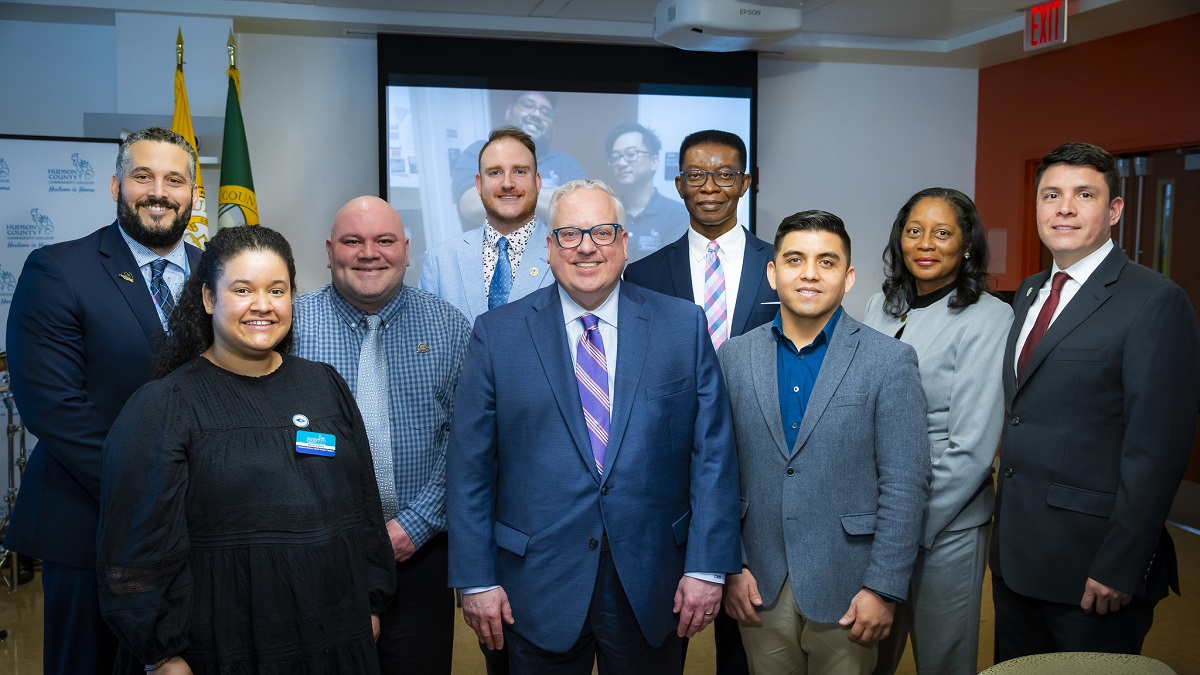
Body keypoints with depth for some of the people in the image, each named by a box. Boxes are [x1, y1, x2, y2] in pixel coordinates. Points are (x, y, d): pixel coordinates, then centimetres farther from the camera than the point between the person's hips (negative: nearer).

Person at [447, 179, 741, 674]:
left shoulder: (684, 326, 0)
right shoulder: (498, 333, -2)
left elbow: (712, 454, -1)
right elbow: (470, 466, -1)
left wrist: (707, 567, -6)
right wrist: (477, 578, -4)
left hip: (652, 589, 1)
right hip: (538, 589, 0)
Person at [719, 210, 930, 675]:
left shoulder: (889, 361, -6)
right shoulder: (734, 356, 2)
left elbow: (905, 484, -8)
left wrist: (884, 588, -11)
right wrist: (728, 567, 0)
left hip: (845, 588, -2)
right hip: (758, 587, 3)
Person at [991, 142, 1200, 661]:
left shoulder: (1156, 301, -13)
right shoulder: (1029, 292, 11)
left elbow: (1156, 448, -17)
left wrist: (1120, 565, -18)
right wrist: (1004, 521, 10)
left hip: (1092, 560, -7)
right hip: (1014, 550, 7)